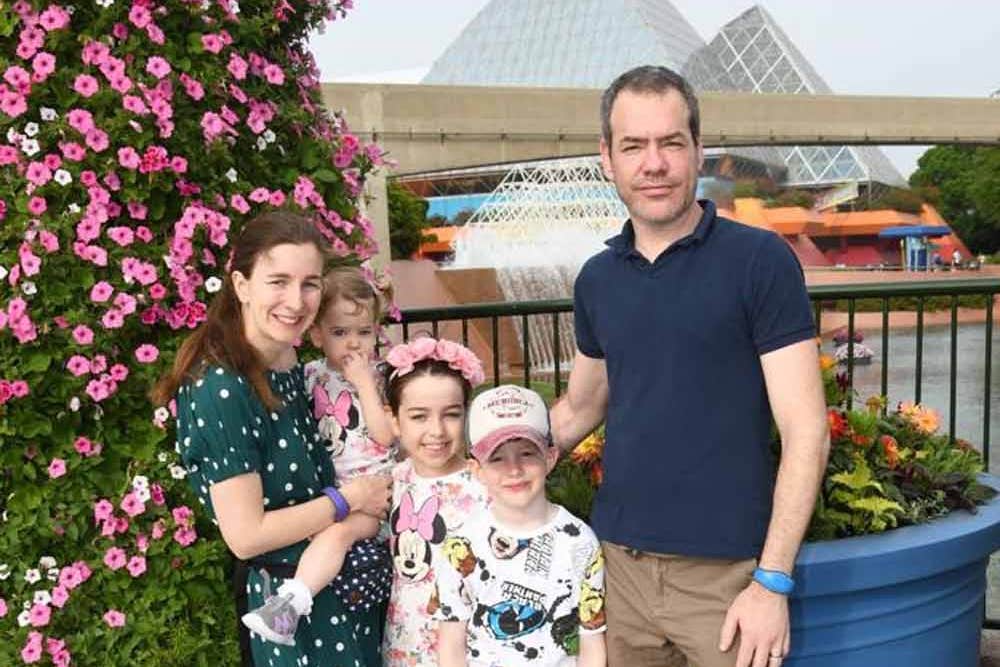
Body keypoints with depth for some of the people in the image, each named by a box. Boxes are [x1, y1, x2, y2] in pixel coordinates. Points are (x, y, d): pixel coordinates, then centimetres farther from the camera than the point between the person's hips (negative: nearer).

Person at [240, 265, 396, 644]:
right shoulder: (312, 375, 7)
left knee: (338, 530, -29)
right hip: (330, 487, 5)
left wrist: (365, 383, -17)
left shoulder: (379, 378, -2)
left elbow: (385, 436, -15)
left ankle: (290, 602, -33)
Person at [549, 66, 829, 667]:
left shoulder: (760, 260, -9)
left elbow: (806, 432, -10)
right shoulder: (596, 279, 6)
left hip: (726, 573, -4)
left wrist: (773, 582, -13)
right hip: (617, 563, 4)